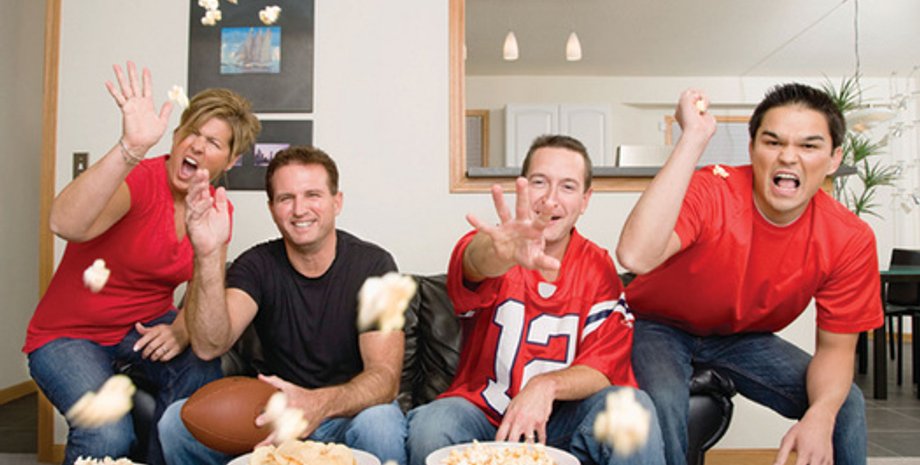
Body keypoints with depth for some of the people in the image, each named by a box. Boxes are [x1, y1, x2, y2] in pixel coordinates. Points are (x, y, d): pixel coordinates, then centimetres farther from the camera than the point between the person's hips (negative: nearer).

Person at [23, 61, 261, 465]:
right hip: (68, 335, -4)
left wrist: (181, 330, -21)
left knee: (200, 367, -27)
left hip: (147, 327, 5)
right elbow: (66, 225, -42)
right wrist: (130, 148, -52)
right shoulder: (139, 178, -21)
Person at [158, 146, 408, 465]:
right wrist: (208, 255, -35)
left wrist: (322, 404, -41)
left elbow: (385, 377, -19)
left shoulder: (373, 264, -11)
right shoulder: (258, 265, -4)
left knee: (380, 423, -36)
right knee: (178, 419, -17)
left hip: (351, 413, -3)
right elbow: (208, 346, -21)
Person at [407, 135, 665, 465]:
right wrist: (502, 253, -61)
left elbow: (604, 369, -8)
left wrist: (546, 385, -28)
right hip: (483, 411, 0)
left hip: (561, 418, 1)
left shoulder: (598, 268, -3)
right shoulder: (496, 242, -9)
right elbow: (476, 264, -36)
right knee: (428, 428, -31)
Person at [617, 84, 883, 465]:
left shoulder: (851, 240, -16)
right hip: (659, 326, -4)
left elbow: (835, 346, -8)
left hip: (742, 336, 5)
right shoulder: (707, 193, -31)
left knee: (845, 405, -9)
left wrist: (820, 418, -30)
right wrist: (694, 138, -49)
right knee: (663, 402, -32)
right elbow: (635, 256, -51)